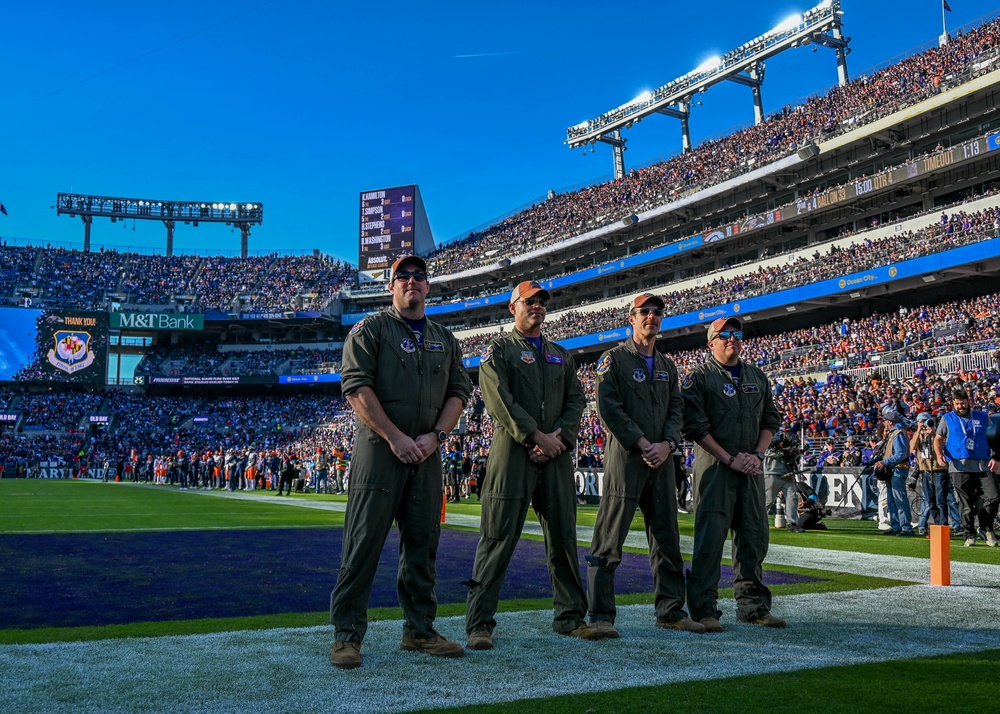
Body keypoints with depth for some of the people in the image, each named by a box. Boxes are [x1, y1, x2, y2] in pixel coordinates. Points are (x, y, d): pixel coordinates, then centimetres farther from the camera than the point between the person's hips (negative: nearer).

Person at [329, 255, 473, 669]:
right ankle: (347, 635, 1)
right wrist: (395, 437, -14)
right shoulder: (370, 330, 3)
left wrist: (435, 435, -5)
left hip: (427, 454, 5)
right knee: (364, 542, -6)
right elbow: (356, 387, -8)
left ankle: (419, 631, 17)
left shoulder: (445, 339, 19)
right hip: (379, 450, -5)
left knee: (423, 545, 8)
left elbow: (459, 391, 13)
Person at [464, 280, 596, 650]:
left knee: (563, 537, 7)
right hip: (513, 451, -5)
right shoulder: (498, 349, 5)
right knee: (498, 538, -5)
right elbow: (500, 400, -8)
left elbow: (575, 401, 13)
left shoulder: (561, 355, 22)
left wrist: (560, 435, -6)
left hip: (557, 454, 5)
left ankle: (571, 616, 18)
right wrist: (537, 436, -13)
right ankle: (479, 623, -1)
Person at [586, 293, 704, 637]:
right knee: (609, 542, -5)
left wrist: (667, 443, -4)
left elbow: (676, 409, 15)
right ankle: (601, 615, 0)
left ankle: (671, 611, 19)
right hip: (625, 457, -6)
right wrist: (643, 444, -13)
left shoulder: (667, 365, 20)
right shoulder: (614, 358, 1)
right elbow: (609, 408, -9)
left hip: (661, 459, 6)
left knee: (667, 540, 9)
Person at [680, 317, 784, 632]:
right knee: (710, 536, -7)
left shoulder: (757, 377, 16)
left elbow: (770, 420, 16)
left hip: (751, 467, 6)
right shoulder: (698, 377, -1)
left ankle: (753, 606, 19)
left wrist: (757, 454, -1)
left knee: (754, 536, 8)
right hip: (715, 466, -5)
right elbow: (695, 426, -8)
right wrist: (730, 458, -12)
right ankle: (704, 608, 0)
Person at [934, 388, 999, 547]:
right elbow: (938, 438, 9)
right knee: (965, 504, 0)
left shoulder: (982, 417, 12)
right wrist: (939, 454, -10)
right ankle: (969, 535, 9)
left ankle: (986, 528, 13)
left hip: (984, 465, 1)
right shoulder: (947, 419, 10)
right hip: (960, 467, -1)